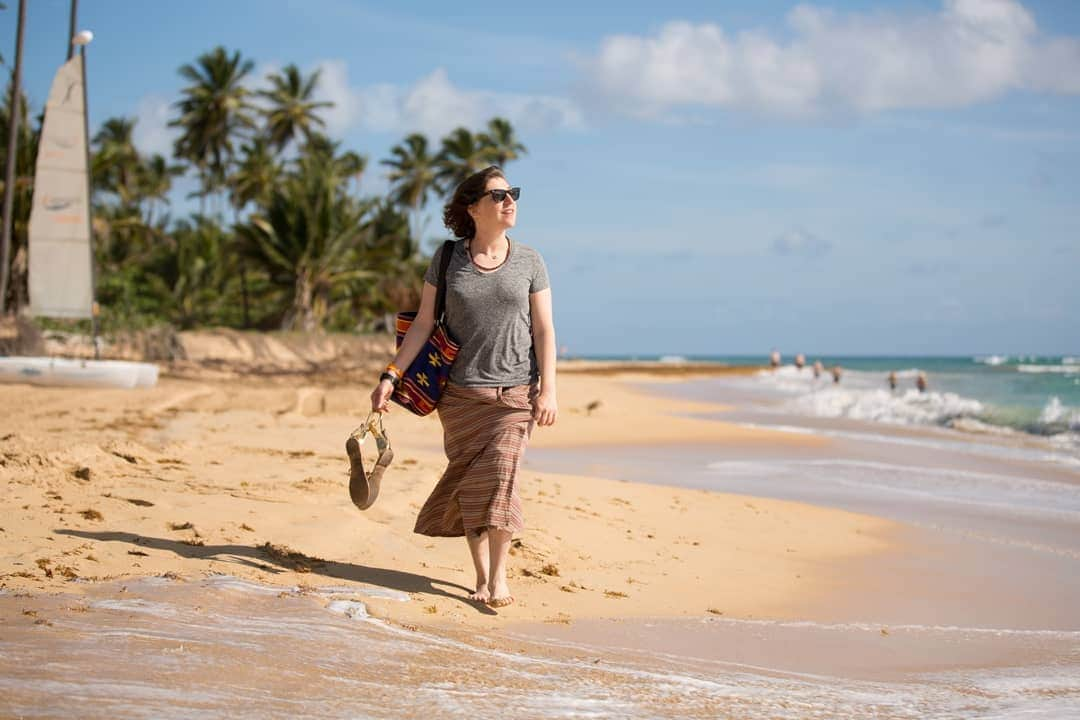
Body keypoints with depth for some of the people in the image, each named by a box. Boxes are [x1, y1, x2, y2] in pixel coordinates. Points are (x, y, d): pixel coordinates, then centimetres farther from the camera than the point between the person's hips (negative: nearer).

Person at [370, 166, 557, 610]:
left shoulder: (529, 262, 3)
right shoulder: (447, 259, 2)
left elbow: (544, 329, 3)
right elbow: (423, 323, 3)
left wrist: (548, 389, -6)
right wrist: (390, 376, -3)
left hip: (515, 392, -1)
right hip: (461, 392, 1)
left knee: (499, 474, -13)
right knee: (468, 481, 2)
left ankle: (498, 577, -4)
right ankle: (481, 576, 13)